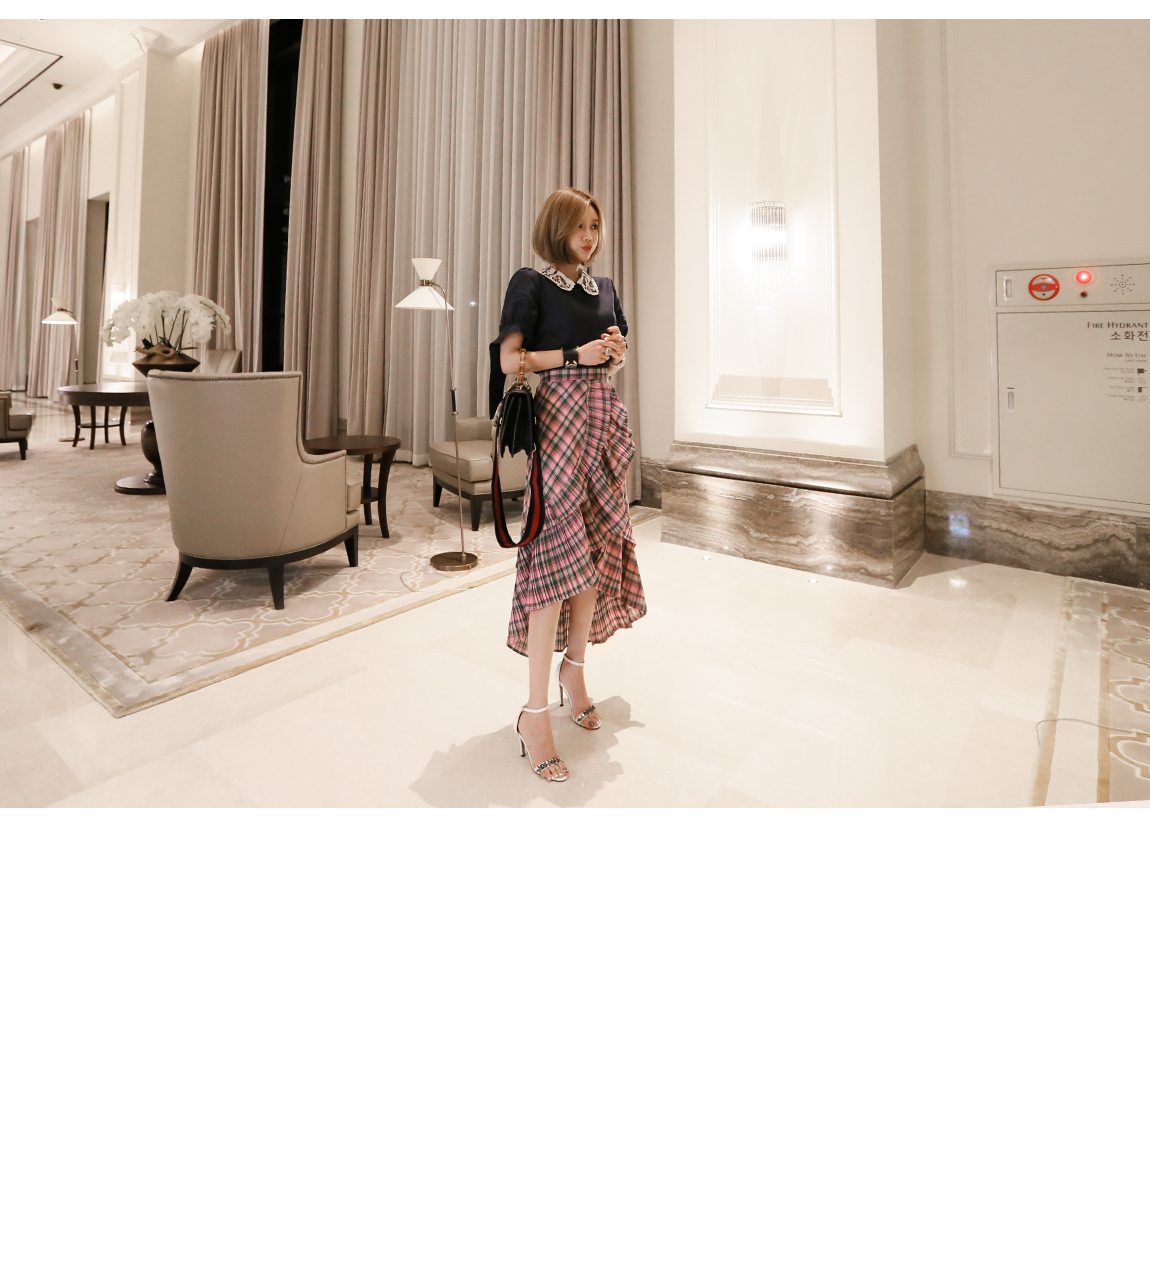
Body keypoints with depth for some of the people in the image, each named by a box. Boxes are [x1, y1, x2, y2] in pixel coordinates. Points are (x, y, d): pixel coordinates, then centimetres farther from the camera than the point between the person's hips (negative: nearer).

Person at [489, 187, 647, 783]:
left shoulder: (604, 288, 20)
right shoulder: (531, 283, 1)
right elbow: (509, 359, -6)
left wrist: (616, 352, 3)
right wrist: (576, 355, -12)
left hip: (604, 414, 7)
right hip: (558, 415, -7)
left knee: (598, 545, 5)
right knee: (557, 552, -15)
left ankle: (573, 667, 21)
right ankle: (534, 712, -12)